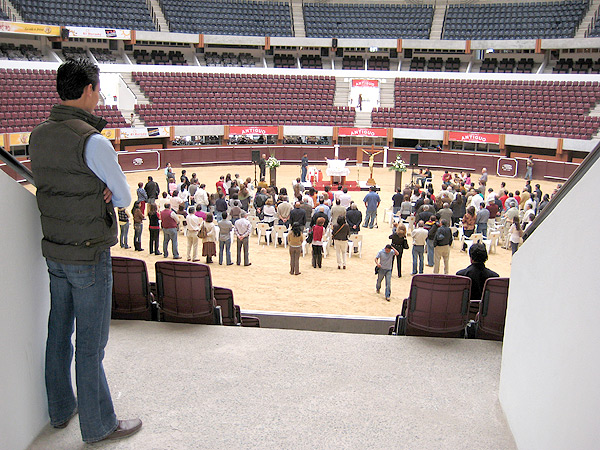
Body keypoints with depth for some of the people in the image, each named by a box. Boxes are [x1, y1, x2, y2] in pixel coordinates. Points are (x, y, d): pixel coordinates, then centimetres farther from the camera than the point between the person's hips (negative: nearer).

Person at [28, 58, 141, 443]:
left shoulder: (39, 136, 5)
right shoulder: (92, 141, -19)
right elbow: (124, 198, -11)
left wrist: (97, 191, -1)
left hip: (54, 251, 8)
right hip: (89, 256, -8)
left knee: (59, 332, 19)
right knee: (90, 343, 3)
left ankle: (60, 410, 37)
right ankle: (99, 425, 19)